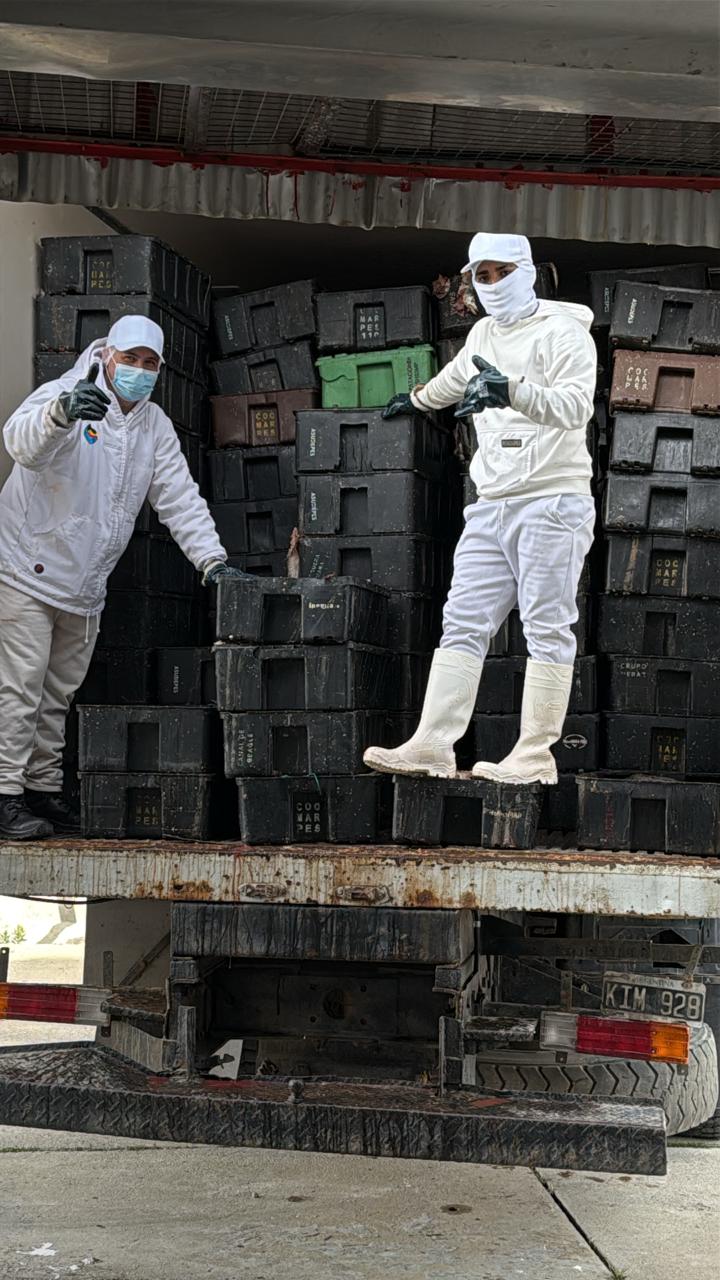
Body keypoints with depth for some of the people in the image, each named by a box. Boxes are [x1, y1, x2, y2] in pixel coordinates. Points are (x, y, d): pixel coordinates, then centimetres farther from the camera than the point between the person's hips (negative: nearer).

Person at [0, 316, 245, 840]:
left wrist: (213, 561, -2)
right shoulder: (66, 394, -11)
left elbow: (180, 498, 10)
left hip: (85, 588, 7)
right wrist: (61, 413, -54)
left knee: (60, 693, 12)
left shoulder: (156, 427, 9)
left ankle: (44, 789, 21)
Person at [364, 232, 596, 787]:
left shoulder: (563, 331, -5)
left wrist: (513, 391, -37)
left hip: (553, 501, -7)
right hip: (491, 507, 8)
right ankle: (433, 746, -1)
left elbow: (576, 407, -21)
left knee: (547, 628, -7)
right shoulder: (484, 333, 19)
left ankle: (536, 757, -7)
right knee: (463, 625, 1)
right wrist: (416, 399, 59)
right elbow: (456, 377, 42)